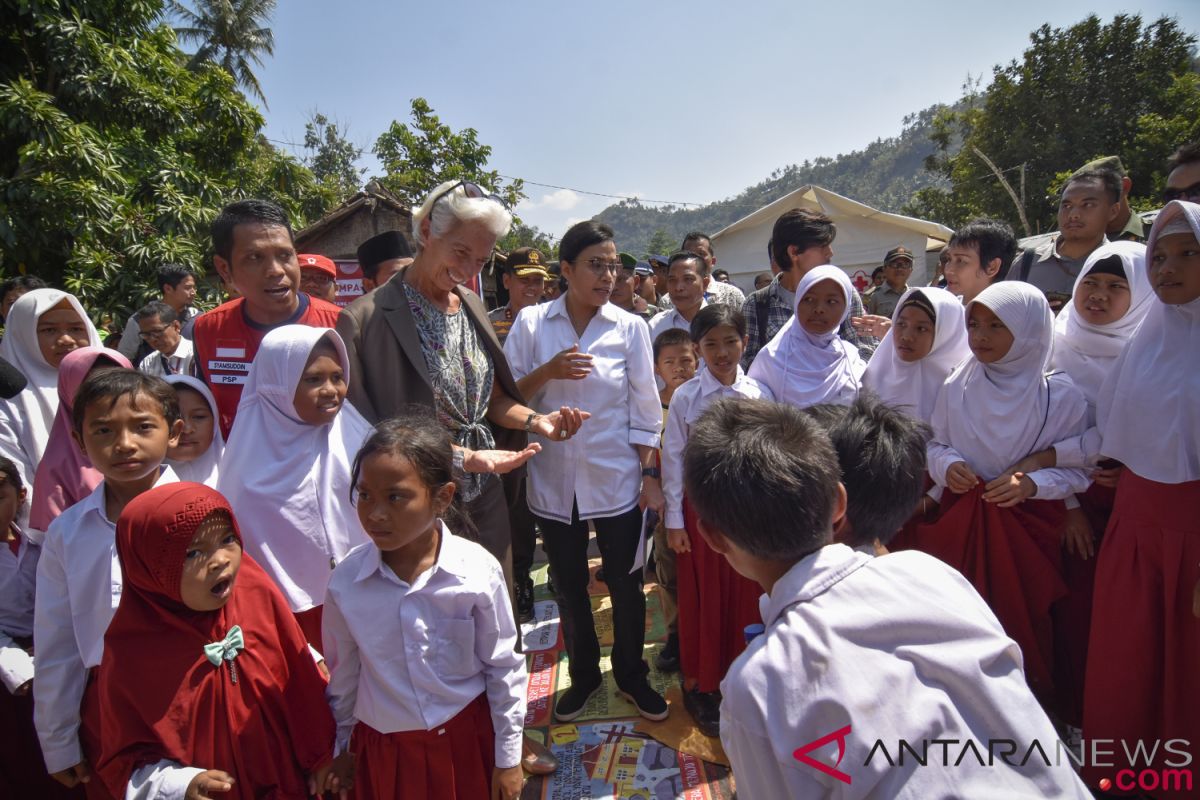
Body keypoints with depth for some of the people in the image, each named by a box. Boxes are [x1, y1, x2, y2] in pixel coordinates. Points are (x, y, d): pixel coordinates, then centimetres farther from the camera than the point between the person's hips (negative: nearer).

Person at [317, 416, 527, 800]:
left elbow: (504, 669, -9)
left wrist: (508, 758, -1)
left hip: (466, 738, -1)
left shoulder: (479, 571, -22)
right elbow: (343, 676, 2)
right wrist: (343, 748, 14)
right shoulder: (345, 581, -16)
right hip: (383, 748, 2)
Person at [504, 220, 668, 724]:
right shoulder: (531, 323, -3)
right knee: (569, 589, 16)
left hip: (617, 480, 0)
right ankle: (583, 676, 39)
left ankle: (631, 676, 36)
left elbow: (644, 411, 0)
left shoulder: (630, 328, -3)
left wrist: (650, 475, -3)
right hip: (554, 482, 1)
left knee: (626, 585, 12)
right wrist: (548, 371, -19)